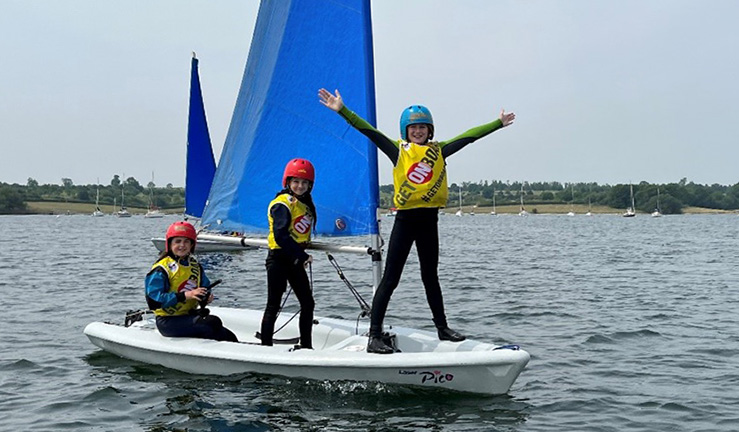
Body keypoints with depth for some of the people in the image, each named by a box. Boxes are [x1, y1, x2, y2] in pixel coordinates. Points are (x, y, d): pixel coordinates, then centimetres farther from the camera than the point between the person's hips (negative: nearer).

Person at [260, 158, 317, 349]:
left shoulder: (306, 204, 13)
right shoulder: (282, 204, -14)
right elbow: (281, 236, -23)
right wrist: (302, 256, -23)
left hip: (295, 259, 8)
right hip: (279, 258, -8)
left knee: (308, 303, 9)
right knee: (273, 305, -4)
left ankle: (306, 346, 18)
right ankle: (266, 346, 2)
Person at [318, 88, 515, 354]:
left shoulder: (438, 151, 10)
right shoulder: (398, 150, 0)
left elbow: (469, 136, 14)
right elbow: (368, 131, -7)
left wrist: (498, 123, 19)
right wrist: (342, 110, -15)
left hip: (429, 220, 4)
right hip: (405, 220, -4)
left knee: (430, 276, 17)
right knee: (390, 279, -4)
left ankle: (443, 329, 28)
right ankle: (374, 337, -4)